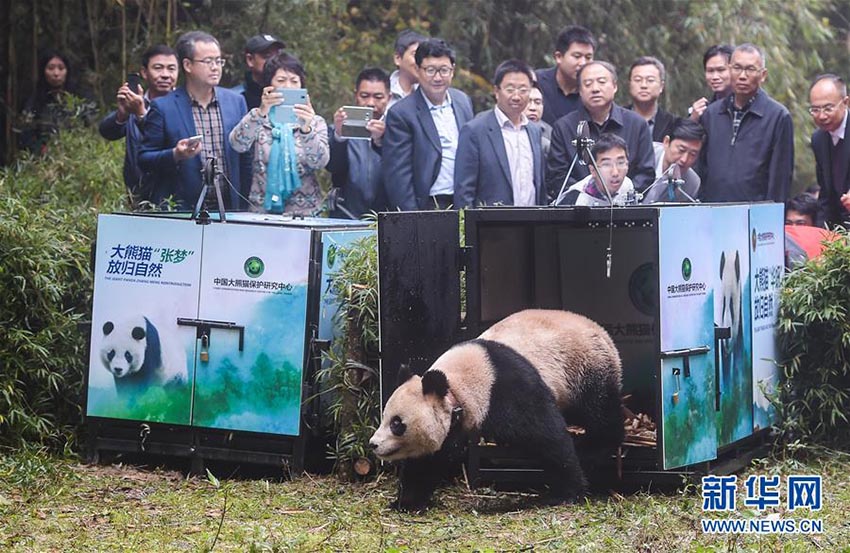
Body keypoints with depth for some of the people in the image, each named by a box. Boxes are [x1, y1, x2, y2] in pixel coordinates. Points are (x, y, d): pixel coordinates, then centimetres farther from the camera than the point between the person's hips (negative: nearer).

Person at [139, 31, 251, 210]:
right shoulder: (162, 107, -1)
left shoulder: (236, 102, 9)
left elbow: (245, 160, 12)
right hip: (179, 210, -3)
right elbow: (144, 160, -1)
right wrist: (176, 155, -18)